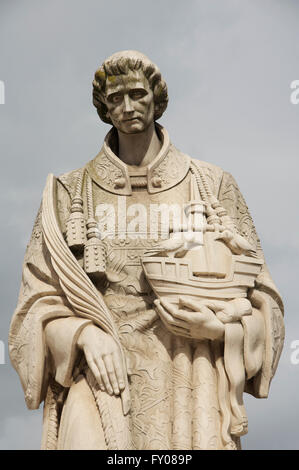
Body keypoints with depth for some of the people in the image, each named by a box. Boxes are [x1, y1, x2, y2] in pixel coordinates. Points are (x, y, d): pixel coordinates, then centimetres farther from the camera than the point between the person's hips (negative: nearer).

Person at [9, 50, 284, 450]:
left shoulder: (214, 186, 10)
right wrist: (85, 333, -10)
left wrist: (217, 327, -9)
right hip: (102, 374, 0)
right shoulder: (71, 192, 11)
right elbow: (41, 298, 9)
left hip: (188, 376, 0)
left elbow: (258, 299, 11)